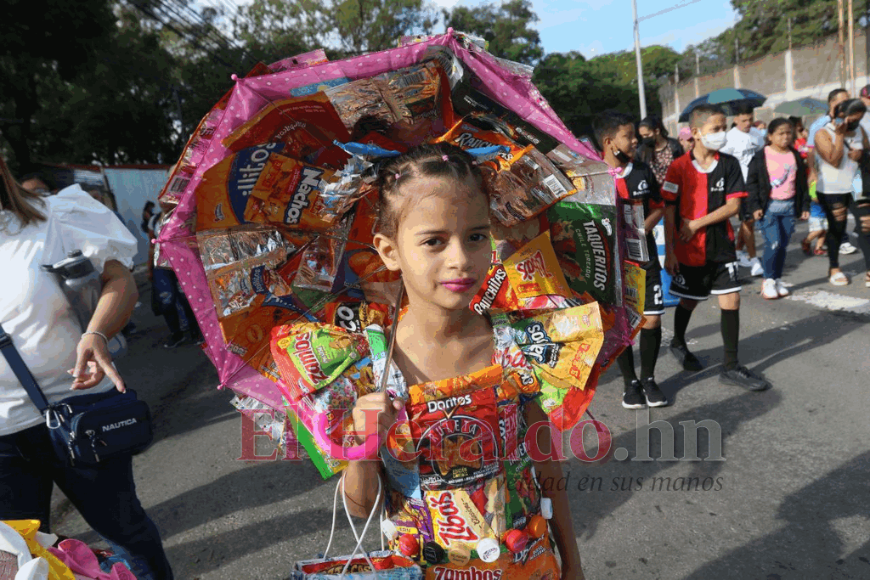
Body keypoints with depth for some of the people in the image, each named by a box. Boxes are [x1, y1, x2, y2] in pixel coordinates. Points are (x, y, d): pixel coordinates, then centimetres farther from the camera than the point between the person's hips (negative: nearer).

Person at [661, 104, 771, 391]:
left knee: (731, 301, 1)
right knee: (689, 301, 13)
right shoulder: (679, 167, -8)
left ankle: (731, 367, 12)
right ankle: (678, 343, 42)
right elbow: (669, 210, -8)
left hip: (721, 246, 3)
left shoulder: (729, 164, 1)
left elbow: (733, 206, -6)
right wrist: (669, 251, -11)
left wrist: (696, 223, -17)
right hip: (689, 249, -3)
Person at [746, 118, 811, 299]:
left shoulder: (795, 156, 9)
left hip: (789, 206, 4)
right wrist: (755, 206, -12)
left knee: (783, 245, 7)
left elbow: (802, 183, 14)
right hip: (769, 206, -4)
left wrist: (805, 206, 10)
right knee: (773, 243, -13)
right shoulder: (761, 156, -4)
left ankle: (777, 280, 20)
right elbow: (752, 182, -4)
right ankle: (768, 281, 3)